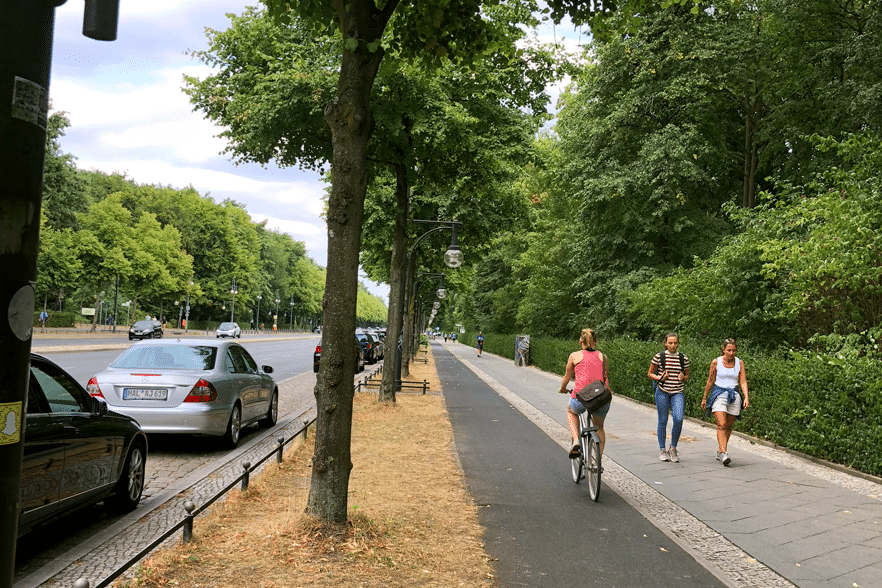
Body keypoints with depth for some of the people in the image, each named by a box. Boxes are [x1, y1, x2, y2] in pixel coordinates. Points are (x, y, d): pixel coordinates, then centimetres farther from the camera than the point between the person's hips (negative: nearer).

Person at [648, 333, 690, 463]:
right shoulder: (659, 356, -1)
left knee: (678, 419, -15)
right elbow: (650, 373, 6)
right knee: (663, 420, 3)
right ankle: (662, 450, 19)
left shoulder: (683, 358, 6)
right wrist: (660, 378, -13)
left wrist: (683, 378, -6)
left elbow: (687, 375, 17)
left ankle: (673, 448, 4)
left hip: (678, 393, 1)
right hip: (662, 392, -1)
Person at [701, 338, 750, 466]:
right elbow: (710, 381, 7)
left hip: (734, 395, 3)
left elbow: (743, 382, 2)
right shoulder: (716, 362, -1)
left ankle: (720, 451, 24)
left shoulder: (739, 363, 4)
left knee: (728, 426, 7)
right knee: (721, 425, -16)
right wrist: (704, 398, 12)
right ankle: (724, 454, -22)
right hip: (719, 394, -3)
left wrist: (746, 397, -13)